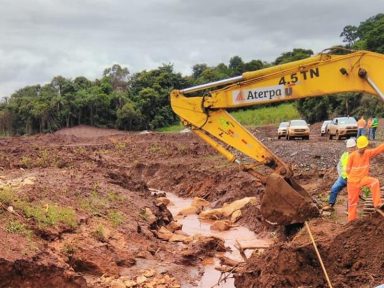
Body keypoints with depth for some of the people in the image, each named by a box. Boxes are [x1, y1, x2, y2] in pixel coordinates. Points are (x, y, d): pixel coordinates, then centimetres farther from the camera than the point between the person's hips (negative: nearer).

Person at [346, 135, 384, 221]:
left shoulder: (368, 153, -5)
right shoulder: (352, 156, -13)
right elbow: (348, 170, -5)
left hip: (363, 178, 2)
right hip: (353, 181, -2)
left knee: (375, 182, -29)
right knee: (353, 201, 6)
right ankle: (352, 220, 21)